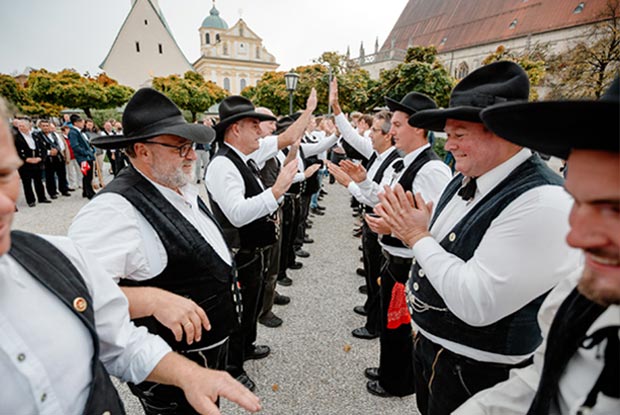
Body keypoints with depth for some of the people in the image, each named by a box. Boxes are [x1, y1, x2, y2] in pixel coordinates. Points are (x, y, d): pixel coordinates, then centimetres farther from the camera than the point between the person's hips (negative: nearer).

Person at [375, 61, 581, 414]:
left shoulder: (544, 203, -28)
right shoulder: (466, 180, -1)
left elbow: (476, 305, -32)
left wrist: (419, 236, -23)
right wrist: (408, 226, -9)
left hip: (474, 372, -7)